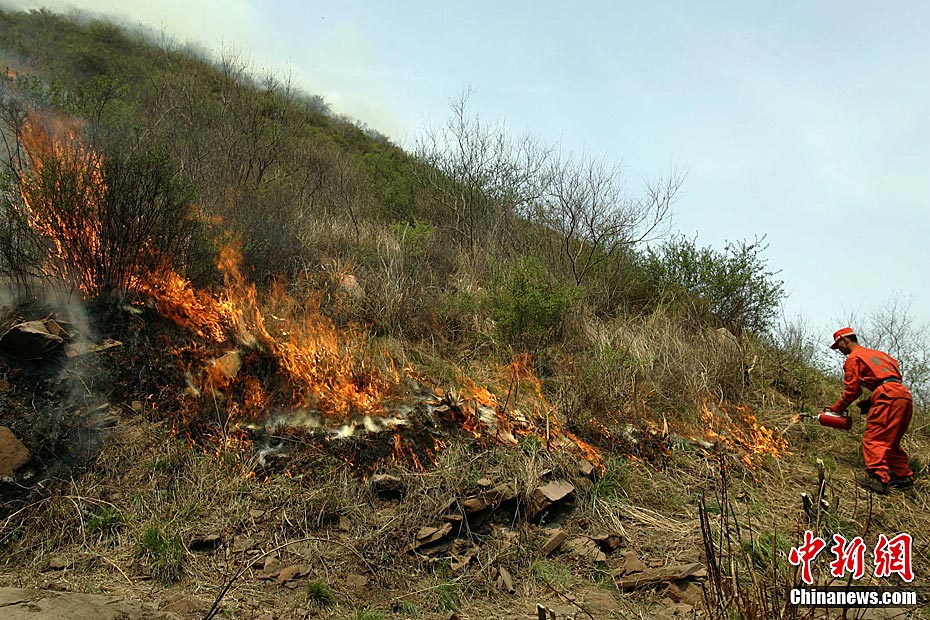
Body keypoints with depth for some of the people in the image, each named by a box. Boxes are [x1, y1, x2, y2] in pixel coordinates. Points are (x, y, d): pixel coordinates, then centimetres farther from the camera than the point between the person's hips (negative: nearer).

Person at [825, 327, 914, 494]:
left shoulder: (853, 358, 7)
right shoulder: (877, 354, 32)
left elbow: (852, 390, 3)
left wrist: (836, 408, 16)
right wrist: (868, 403, 23)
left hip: (889, 398, -9)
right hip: (905, 395, 9)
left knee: (873, 439, -12)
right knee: (891, 442, 18)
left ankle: (878, 478, -25)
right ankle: (904, 478, 19)